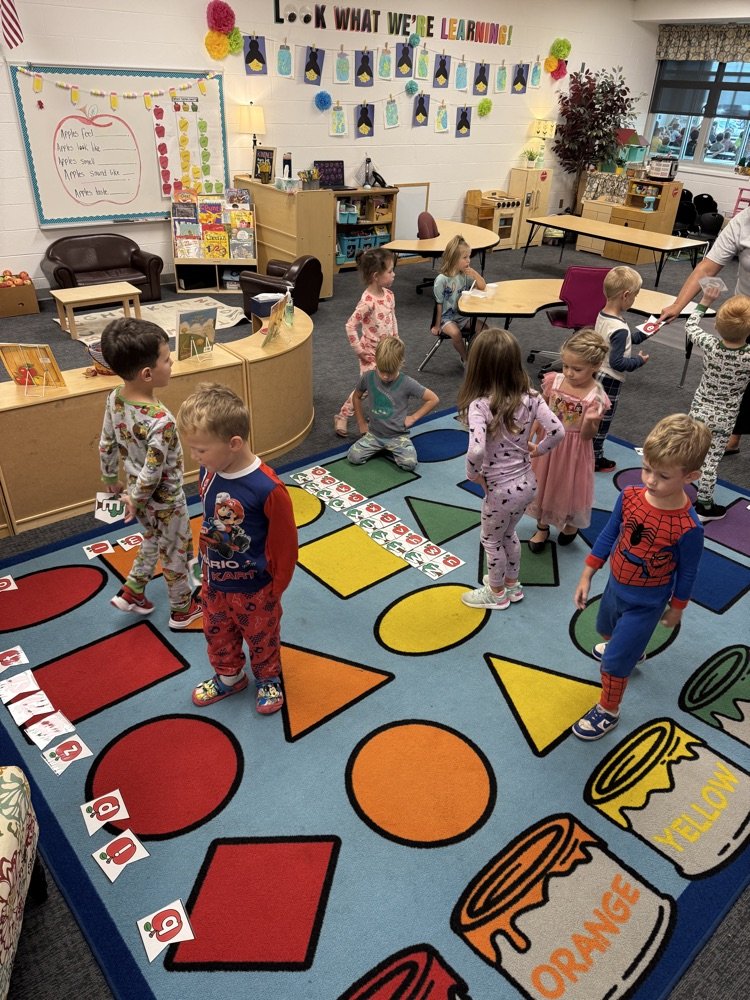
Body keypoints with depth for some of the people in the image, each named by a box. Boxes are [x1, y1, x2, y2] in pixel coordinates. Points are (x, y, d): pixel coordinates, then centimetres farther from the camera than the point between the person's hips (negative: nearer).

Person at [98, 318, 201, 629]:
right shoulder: (161, 421, -36)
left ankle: (131, 593, 43)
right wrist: (136, 501, -11)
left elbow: (106, 445, 0)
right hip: (165, 500, -7)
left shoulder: (114, 399, -12)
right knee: (175, 554, 17)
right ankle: (182, 609, 38)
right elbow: (152, 472, -29)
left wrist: (111, 479, 16)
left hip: (139, 493, 7)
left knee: (152, 542, 32)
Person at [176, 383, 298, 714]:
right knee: (217, 635, 26)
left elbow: (285, 545, -20)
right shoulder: (208, 472, -13)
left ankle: (268, 679, 49)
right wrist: (205, 569, 12)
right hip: (214, 583, 6)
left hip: (254, 590, -5)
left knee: (261, 639, 21)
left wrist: (275, 591, -9)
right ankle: (229, 677, 54)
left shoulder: (268, 489, -32)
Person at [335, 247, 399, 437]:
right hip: (371, 353, -7)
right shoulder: (368, 301, -25)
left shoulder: (389, 295, -1)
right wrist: (358, 350, -18)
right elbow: (350, 325, -24)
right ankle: (342, 417, 17)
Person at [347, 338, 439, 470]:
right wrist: (361, 423, 8)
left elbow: (433, 399, -9)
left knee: (410, 463, -24)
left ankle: (392, 448, 9)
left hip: (398, 435, -2)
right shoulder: (368, 378, -10)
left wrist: (413, 417, -10)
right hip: (374, 433, 3)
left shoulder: (406, 383, -17)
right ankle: (380, 447, 12)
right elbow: (357, 397, 11)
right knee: (353, 457, -17)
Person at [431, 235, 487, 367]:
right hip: (447, 318, -5)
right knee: (455, 333, -33)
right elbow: (439, 304, -10)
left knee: (484, 329, -12)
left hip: (464, 315, 6)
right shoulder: (441, 280, -16)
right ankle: (465, 359, -7)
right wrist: (437, 325, -5)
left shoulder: (466, 275, 0)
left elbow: (483, 287, 2)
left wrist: (475, 274, -14)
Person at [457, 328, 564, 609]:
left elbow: (476, 451, -39)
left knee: (491, 540, 21)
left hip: (501, 490, -6)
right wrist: (537, 449, 7)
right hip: (527, 482, 6)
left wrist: (474, 475, -18)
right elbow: (557, 431, -12)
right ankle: (512, 584, 50)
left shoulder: (480, 405, -26)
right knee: (508, 534, 30)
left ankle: (497, 593, 42)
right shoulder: (530, 397, -10)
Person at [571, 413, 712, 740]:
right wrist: (587, 576, 2)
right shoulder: (630, 496, -19)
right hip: (616, 585, 6)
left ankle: (608, 711, 32)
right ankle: (633, 650, 68)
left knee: (614, 661, 2)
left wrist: (676, 608, 1)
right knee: (607, 630, 33)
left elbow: (687, 573, -13)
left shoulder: (688, 528, -31)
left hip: (645, 603, -6)